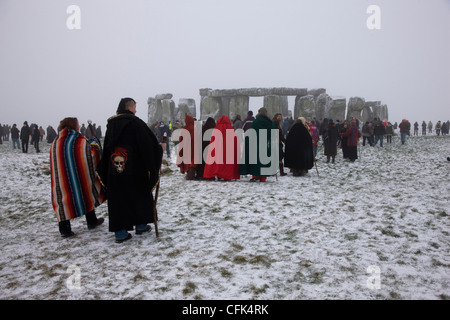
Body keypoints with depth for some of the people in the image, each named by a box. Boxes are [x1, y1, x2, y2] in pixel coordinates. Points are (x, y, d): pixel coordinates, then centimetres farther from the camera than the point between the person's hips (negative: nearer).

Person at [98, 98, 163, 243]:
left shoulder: (111, 124, 9)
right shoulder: (135, 123, -9)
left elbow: (106, 148, 13)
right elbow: (149, 144, -11)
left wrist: (105, 172, 19)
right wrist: (159, 148, 7)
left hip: (114, 170, 4)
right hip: (134, 169, -4)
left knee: (117, 199, 8)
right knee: (140, 194, 13)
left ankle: (120, 231, 8)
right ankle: (141, 225, 22)